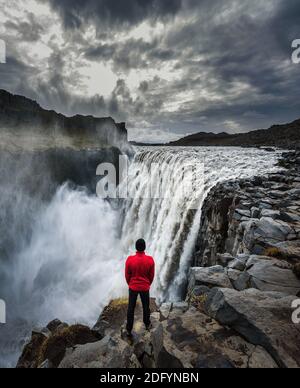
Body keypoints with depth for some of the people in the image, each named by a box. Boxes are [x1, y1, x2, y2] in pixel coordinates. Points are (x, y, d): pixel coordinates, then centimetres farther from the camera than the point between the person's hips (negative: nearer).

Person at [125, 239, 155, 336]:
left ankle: (129, 330, 26)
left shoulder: (130, 259, -21)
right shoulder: (150, 260, -20)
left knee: (131, 308, 15)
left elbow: (127, 275, -8)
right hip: (145, 287, 1)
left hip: (133, 287, 0)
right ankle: (147, 324, 42)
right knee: (146, 306, 22)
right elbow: (152, 275, -6)